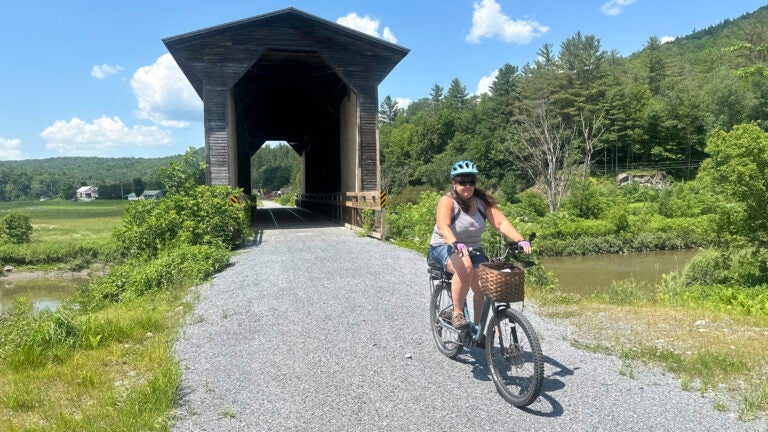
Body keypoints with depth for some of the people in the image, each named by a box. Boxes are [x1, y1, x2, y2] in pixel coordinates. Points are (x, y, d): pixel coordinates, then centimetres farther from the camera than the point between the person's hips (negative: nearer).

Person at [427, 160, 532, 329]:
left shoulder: (482, 201, -1)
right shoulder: (447, 201, -14)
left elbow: (501, 223, -11)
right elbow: (443, 226, -32)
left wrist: (520, 240, -27)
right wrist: (455, 244, -51)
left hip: (473, 250, 5)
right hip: (444, 249, -4)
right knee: (465, 266, -36)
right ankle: (457, 313, -22)